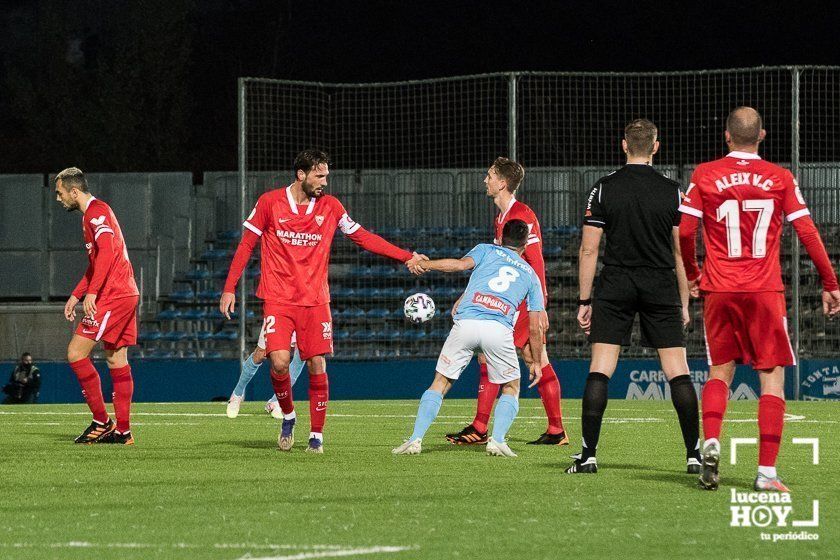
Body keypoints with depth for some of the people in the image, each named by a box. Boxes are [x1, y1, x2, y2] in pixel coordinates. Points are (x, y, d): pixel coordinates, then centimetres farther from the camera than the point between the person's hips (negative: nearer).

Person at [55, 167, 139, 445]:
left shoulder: (96, 212, -11)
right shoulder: (93, 213, 22)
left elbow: (106, 252, -24)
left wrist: (91, 292, -29)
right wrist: (76, 295, 28)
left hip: (113, 297, -10)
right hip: (125, 295, 10)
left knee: (76, 353, -10)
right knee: (117, 362, 9)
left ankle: (102, 422, -8)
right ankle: (123, 431, 9)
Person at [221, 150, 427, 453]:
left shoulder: (330, 206, 3)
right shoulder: (270, 202, -3)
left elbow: (362, 237, 9)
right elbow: (246, 244, 3)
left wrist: (406, 257, 2)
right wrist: (229, 289, -1)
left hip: (315, 300, 2)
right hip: (278, 300, -2)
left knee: (317, 366, -4)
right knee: (279, 362, -17)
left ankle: (316, 434, 8)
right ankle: (288, 416, 11)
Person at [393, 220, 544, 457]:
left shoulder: (486, 250, 22)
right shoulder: (530, 275, 25)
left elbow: (461, 264, -1)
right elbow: (535, 327, 22)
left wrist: (424, 264, 6)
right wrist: (535, 361, 30)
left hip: (466, 322, 0)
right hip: (499, 330, 0)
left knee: (440, 383, 11)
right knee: (511, 388, 19)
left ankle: (415, 439, 0)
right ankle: (497, 440, -2)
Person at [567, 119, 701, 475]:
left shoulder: (604, 189, -1)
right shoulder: (672, 192, 2)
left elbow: (588, 249, -2)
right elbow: (682, 253, 5)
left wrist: (585, 301, 4)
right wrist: (684, 304, 12)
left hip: (615, 288, -1)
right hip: (662, 288, 1)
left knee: (599, 371, 0)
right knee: (678, 372, 3)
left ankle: (588, 455, -5)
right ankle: (694, 455, 0)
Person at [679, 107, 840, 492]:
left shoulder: (704, 175, 2)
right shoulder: (780, 178, 1)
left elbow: (684, 231, 0)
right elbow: (807, 232, -1)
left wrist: (692, 274, 17)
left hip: (719, 290, 1)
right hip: (765, 290, -1)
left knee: (720, 369, 17)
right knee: (772, 376, 2)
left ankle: (710, 442, -8)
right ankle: (766, 471, -5)